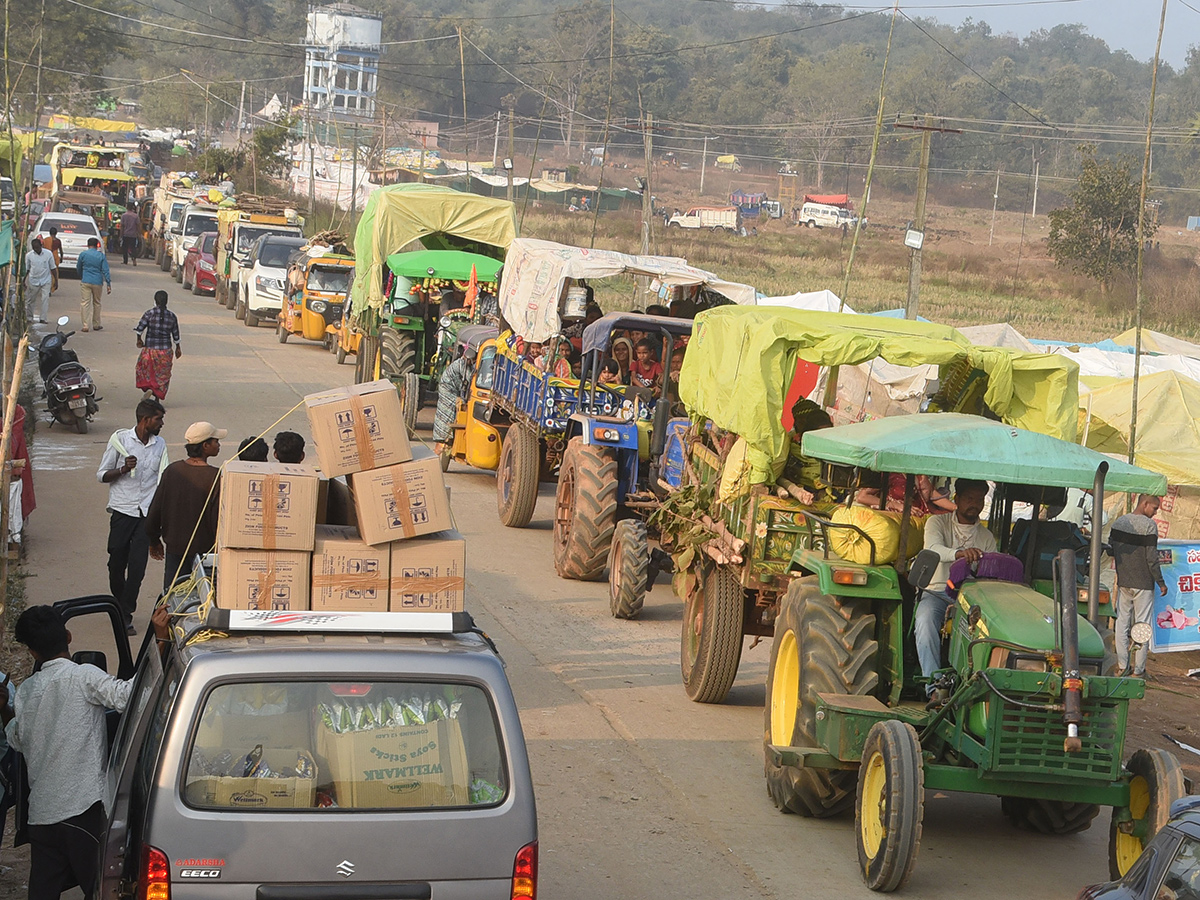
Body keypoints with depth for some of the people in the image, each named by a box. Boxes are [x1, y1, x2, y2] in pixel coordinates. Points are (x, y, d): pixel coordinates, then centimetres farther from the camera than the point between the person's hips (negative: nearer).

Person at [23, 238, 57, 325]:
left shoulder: (48, 254, -6)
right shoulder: (29, 255, -4)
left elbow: (53, 268, 2)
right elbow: (26, 269, 5)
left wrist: (56, 281, 2)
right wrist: (23, 281, 3)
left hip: (46, 281, -1)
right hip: (33, 281, 1)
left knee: (45, 298, -12)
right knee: (30, 300, 7)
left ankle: (43, 319, -9)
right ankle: (29, 317, 23)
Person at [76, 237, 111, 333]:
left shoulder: (83, 254, 0)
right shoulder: (101, 256, 0)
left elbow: (78, 268, 13)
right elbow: (105, 271, -3)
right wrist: (109, 284, 0)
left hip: (85, 282, -1)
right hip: (97, 282, 1)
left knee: (85, 303, -1)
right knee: (96, 303, 15)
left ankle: (85, 326, -9)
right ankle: (96, 325, 24)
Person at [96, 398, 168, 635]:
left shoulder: (160, 445, 9)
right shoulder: (120, 439, -2)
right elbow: (101, 475, 2)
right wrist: (123, 469, -16)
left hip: (147, 513, 2)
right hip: (122, 510, -2)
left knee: (138, 565, -7)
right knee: (117, 562, 4)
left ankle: (125, 614, -1)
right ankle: (119, 605, 28)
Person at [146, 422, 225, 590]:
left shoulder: (172, 470, -2)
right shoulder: (214, 477, -17)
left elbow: (155, 510, 5)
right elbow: (218, 518, -15)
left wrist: (154, 541, 18)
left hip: (174, 549, 4)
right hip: (204, 550, -4)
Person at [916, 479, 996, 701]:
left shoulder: (987, 537, 14)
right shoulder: (938, 523, 4)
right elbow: (933, 549, -20)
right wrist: (959, 553, -42)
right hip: (936, 592, -2)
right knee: (926, 622, -35)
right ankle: (935, 689, -39)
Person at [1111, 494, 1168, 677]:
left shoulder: (1118, 523, 4)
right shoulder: (1149, 525, -14)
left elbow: (1111, 550, 10)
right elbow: (1152, 558, -16)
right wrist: (1161, 582, -7)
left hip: (1123, 582, 5)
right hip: (1143, 584, -5)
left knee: (1122, 623, 10)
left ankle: (1122, 666, 12)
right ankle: (1139, 669, 3)